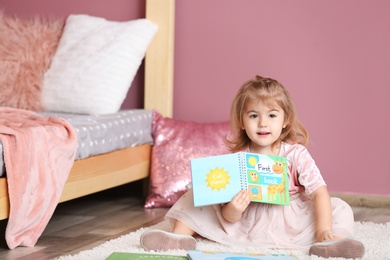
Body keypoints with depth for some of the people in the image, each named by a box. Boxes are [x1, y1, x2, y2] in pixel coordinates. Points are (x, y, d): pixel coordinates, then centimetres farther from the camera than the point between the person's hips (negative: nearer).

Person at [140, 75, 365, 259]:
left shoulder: (296, 154, -8)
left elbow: (319, 192, -18)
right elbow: (229, 218, -10)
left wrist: (324, 230, -33)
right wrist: (233, 209, -35)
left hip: (289, 223, -1)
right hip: (244, 222, 1)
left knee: (340, 208, -22)